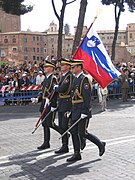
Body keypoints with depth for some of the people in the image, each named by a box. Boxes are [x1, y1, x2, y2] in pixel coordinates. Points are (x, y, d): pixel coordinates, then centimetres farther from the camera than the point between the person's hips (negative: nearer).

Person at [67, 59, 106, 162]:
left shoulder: (84, 79, -14)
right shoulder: (75, 79, 14)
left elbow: (87, 97, -20)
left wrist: (84, 112, -23)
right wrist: (71, 110, 17)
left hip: (83, 110, -9)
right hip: (75, 111, 9)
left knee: (82, 132, -5)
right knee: (73, 132, 7)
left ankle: (100, 144, 15)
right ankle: (77, 154, 14)